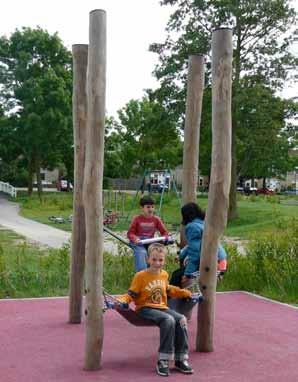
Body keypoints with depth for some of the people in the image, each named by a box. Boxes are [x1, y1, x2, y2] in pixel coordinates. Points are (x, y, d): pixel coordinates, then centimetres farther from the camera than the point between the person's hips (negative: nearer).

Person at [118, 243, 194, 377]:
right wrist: (121, 300, -24)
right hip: (145, 308, -6)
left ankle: (181, 360, -13)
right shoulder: (140, 276, -6)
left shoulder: (164, 275, 11)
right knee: (168, 320, -33)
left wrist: (183, 292, 23)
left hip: (162, 307, 6)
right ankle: (163, 362, -28)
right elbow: (131, 295, -5)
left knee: (181, 319, -22)